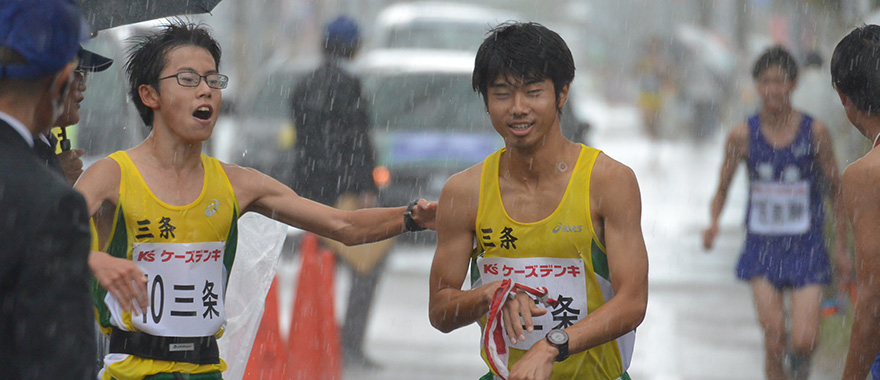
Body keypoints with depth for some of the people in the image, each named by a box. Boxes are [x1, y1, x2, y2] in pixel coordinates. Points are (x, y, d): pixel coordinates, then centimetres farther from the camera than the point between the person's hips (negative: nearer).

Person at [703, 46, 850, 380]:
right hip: (762, 245, 1)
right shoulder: (743, 135, -3)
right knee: (773, 343, -6)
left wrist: (840, 248, 4)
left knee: (803, 341, -11)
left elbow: (836, 190, 4)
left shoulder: (814, 132, -5)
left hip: (806, 246, -1)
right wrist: (713, 224, -13)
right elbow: (722, 189, 7)